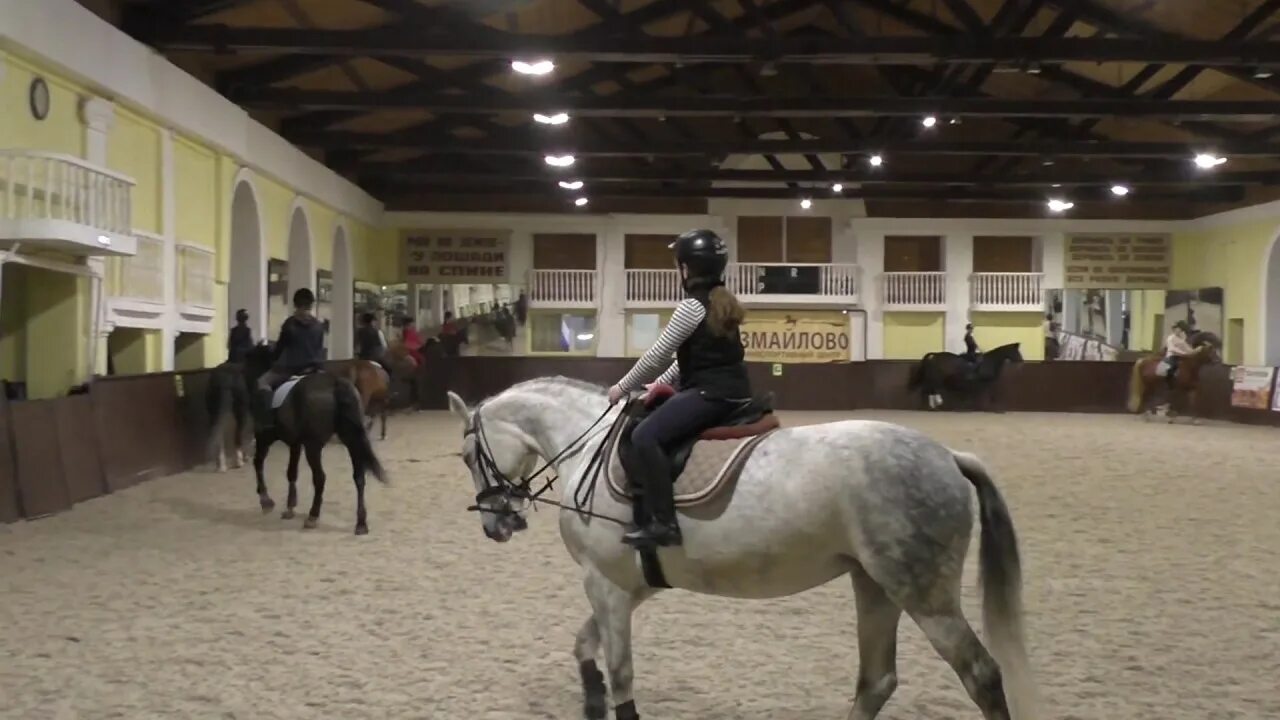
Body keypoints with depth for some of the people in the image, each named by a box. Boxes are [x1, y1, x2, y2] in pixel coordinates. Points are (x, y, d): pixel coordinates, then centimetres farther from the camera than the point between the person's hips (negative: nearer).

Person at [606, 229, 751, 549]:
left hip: (711, 394, -11)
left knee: (644, 436, -21)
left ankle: (664, 523, -25)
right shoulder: (723, 302, 16)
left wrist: (623, 387, 1)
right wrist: (660, 384, 20)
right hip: (732, 392, 11)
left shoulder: (692, 306, -14)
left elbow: (658, 356, -11)